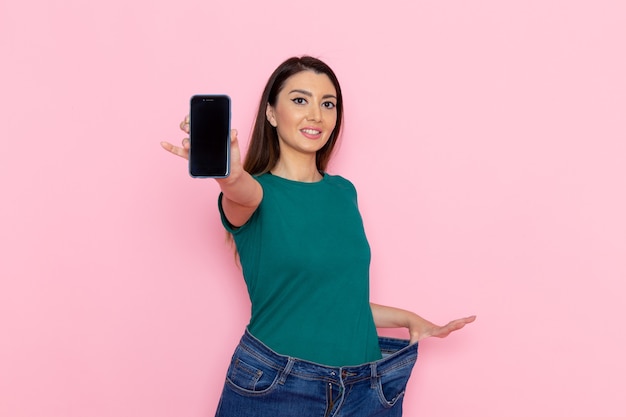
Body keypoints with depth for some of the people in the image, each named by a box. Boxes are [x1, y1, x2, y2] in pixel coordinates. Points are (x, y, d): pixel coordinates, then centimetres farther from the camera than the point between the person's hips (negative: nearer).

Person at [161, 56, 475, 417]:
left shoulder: (344, 192, 7)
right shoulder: (258, 193, -7)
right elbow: (242, 192, -33)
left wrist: (409, 319, 15)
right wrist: (227, 173, -54)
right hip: (272, 387, -4)